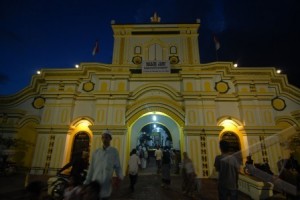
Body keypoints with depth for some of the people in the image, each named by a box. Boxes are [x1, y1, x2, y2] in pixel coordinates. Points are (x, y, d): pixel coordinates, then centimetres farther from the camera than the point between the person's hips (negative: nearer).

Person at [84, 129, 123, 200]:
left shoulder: (114, 152, -5)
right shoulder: (96, 152, 4)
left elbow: (118, 167, -5)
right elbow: (91, 169, 8)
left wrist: (119, 178, -22)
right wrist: (86, 183, 9)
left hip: (105, 187, -3)